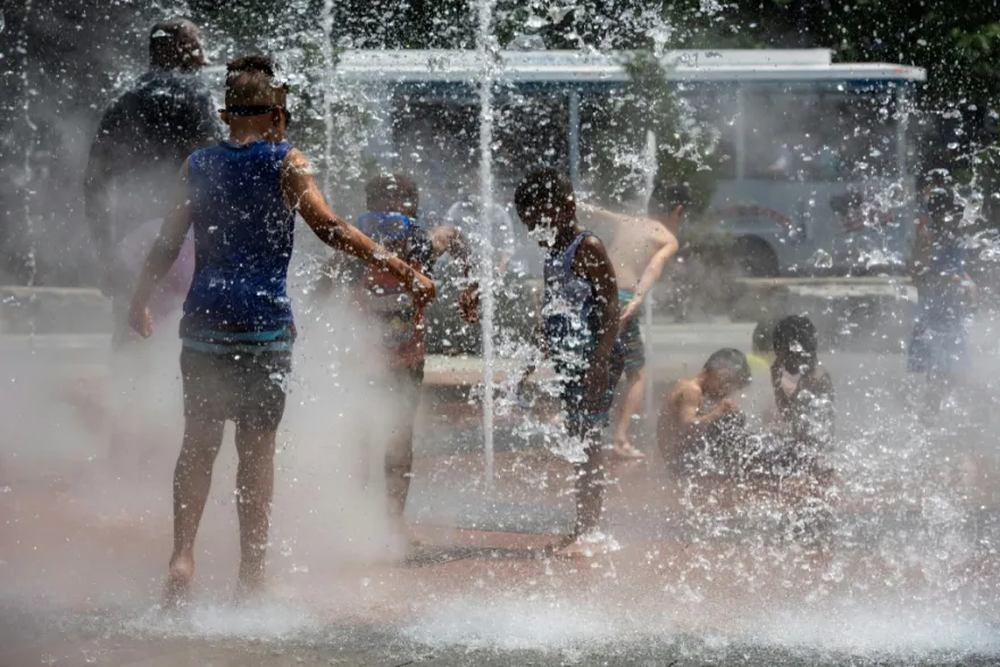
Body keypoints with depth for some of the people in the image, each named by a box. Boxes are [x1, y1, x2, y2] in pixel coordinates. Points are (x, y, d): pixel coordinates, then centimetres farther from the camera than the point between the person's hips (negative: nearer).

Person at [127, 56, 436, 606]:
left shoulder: (198, 165, 9)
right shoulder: (285, 163, -1)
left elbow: (168, 243, 11)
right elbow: (329, 228, -12)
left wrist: (139, 301, 25)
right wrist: (399, 268, -13)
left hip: (204, 319, 3)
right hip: (263, 322, -3)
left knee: (198, 440, 9)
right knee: (256, 445, 3)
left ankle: (182, 554, -4)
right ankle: (251, 569, 4)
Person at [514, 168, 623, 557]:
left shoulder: (587, 249, -12)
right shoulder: (554, 252, 15)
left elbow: (610, 311, -16)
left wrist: (600, 365, -23)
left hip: (593, 360, -9)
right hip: (567, 361, 9)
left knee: (586, 441, -9)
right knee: (577, 442, 9)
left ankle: (588, 530, -8)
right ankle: (585, 527, 13)